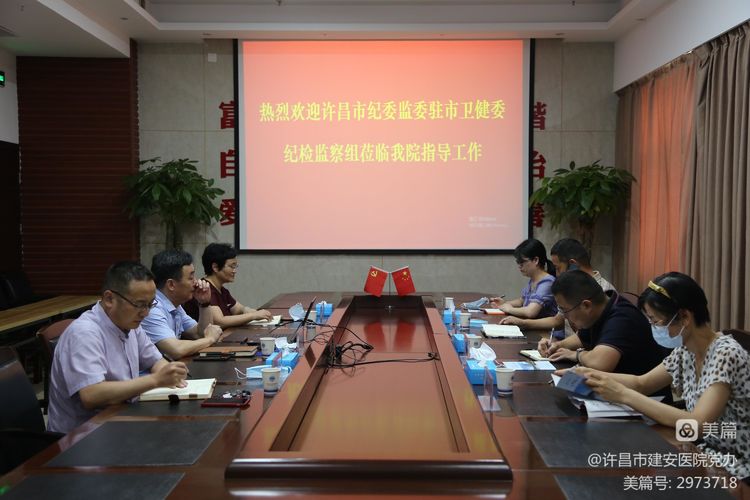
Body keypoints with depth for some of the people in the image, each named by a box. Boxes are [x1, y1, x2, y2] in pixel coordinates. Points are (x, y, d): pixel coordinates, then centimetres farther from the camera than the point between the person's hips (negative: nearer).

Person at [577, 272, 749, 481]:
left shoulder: (726, 354, -24)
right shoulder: (686, 351, 0)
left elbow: (698, 424, -33)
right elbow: (642, 383, 10)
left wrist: (622, 394, -33)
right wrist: (590, 374, -7)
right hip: (708, 452, 6)